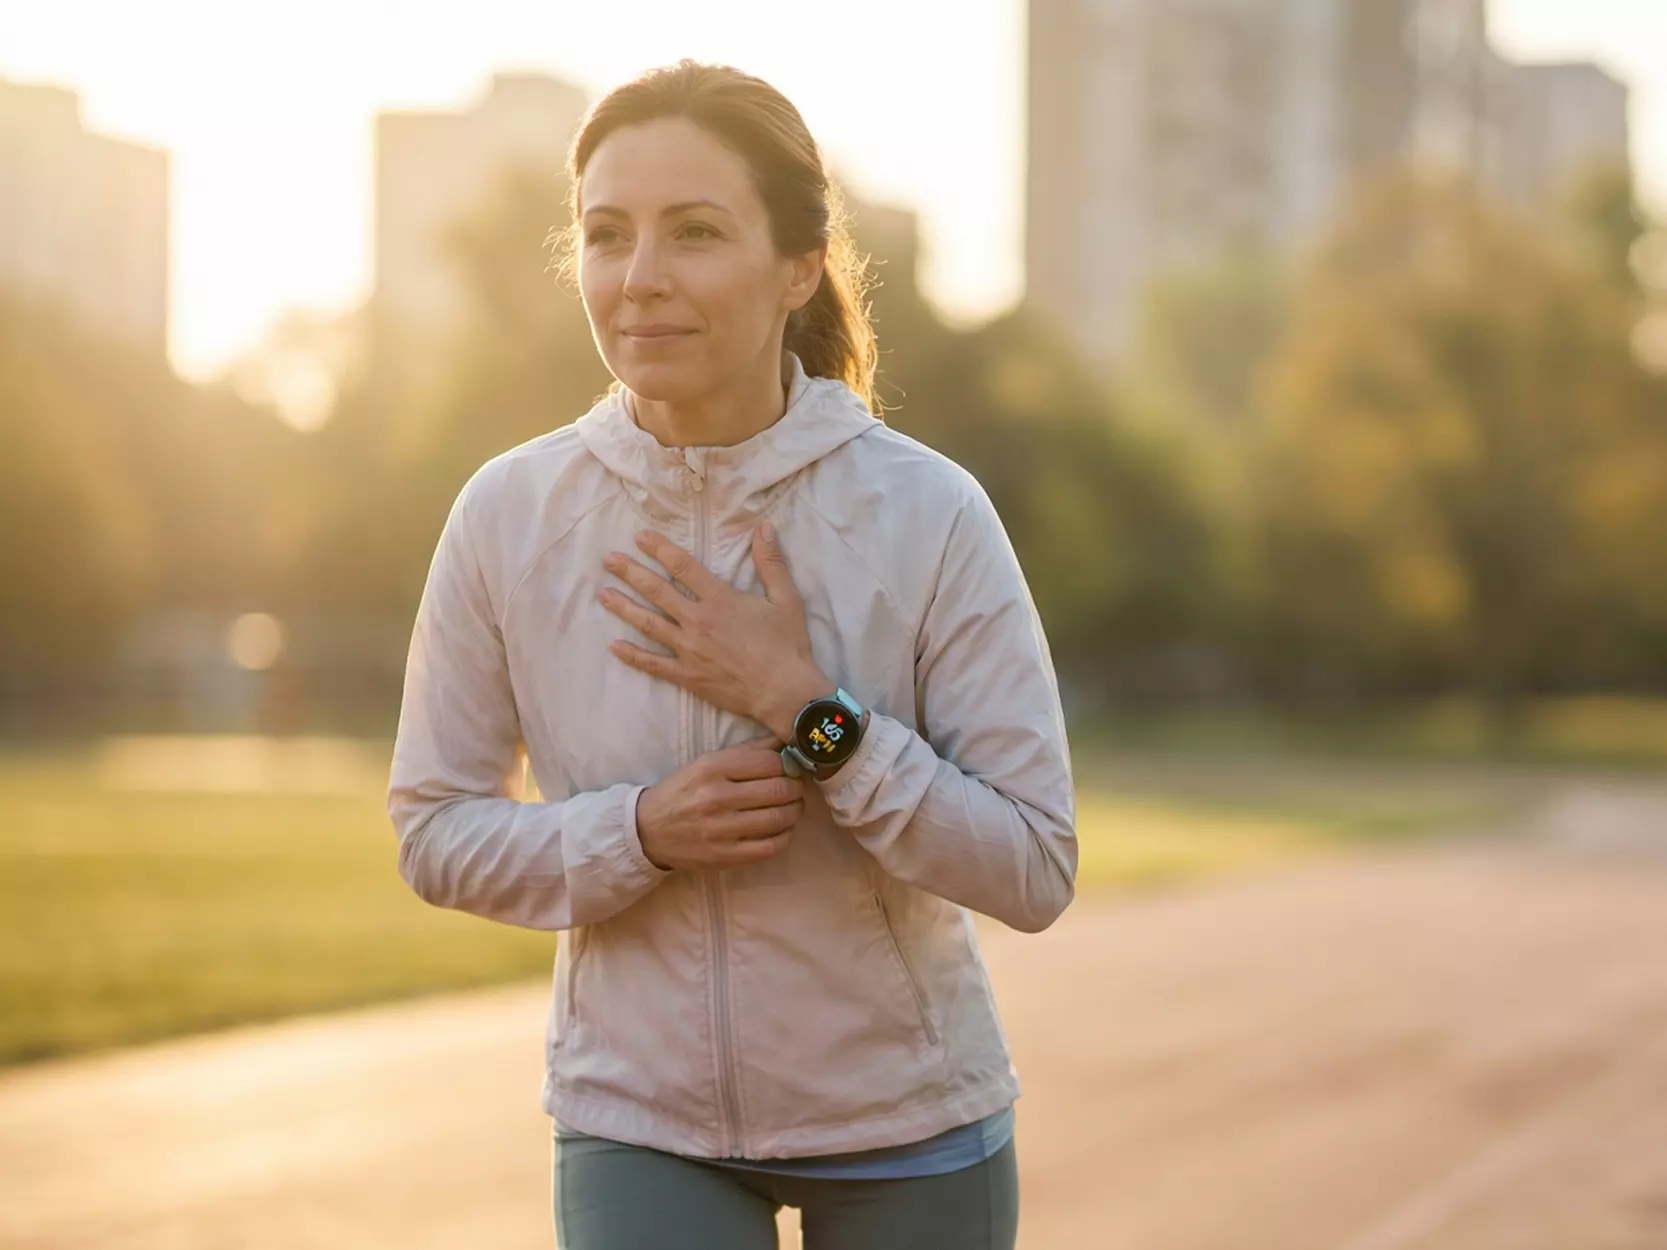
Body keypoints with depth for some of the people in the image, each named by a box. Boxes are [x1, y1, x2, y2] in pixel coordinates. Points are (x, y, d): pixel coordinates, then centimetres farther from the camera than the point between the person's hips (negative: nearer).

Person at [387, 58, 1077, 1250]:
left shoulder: (928, 513, -16)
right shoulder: (507, 515, -11)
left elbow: (1035, 870, -15)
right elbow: (436, 830, -2)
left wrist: (810, 710, -25)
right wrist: (641, 829, -20)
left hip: (904, 1118, 0)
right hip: (636, 1117, 0)